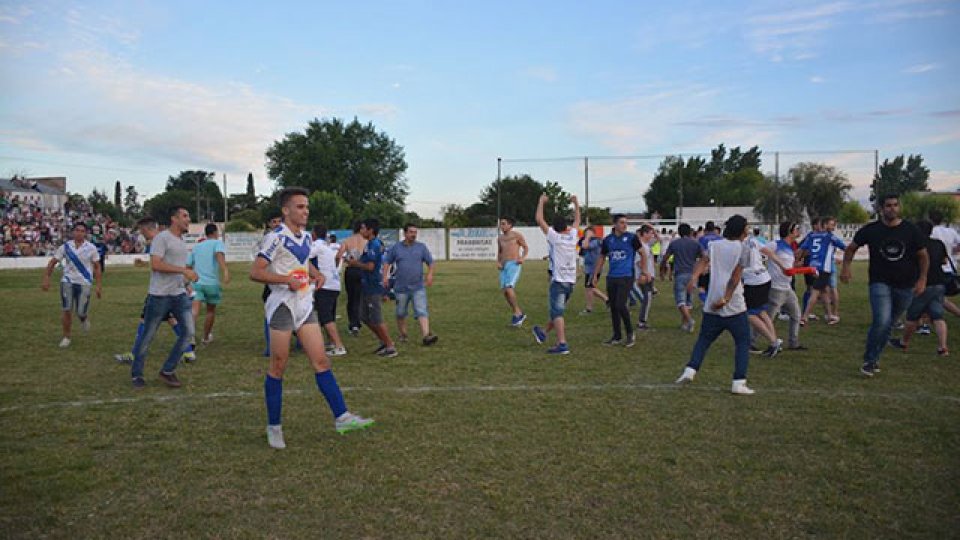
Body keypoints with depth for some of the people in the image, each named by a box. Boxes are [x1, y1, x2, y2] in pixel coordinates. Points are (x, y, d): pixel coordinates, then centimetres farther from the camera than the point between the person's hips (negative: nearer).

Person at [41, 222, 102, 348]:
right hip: (68, 281, 1)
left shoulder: (91, 248, -3)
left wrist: (99, 285, -2)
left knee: (81, 312, -2)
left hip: (84, 283, -1)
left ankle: (84, 318, 36)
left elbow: (97, 267, 2)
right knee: (67, 311, -3)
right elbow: (53, 262, 6)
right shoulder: (66, 246, 0)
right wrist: (46, 278, -3)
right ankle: (66, 337, 13)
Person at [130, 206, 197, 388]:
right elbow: (156, 264, -21)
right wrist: (184, 270, -23)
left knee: (188, 331, -4)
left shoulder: (181, 241, 15)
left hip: (179, 294, 7)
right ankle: (136, 374, 23)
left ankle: (168, 371, 9)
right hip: (159, 295, -7)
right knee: (148, 337, 5)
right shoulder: (162, 237, -10)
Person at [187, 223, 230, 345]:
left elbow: (188, 266, 18)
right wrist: (225, 271, -34)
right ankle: (206, 337, 33)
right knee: (211, 311, 18)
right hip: (212, 283, -2)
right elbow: (219, 255, -20)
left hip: (197, 282, 3)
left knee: (195, 310, -11)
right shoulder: (218, 243, 3)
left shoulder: (196, 247, 18)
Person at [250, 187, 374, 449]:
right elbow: (255, 272, -15)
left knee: (321, 361, 2)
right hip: (282, 307, -7)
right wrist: (287, 279, -24)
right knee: (278, 368, 2)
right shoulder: (276, 237, -12)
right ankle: (274, 427, 14)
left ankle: (341, 417, 3)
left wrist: (315, 273, 11)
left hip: (305, 306, 7)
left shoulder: (306, 236, 12)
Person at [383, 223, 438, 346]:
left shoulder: (421, 247, 5)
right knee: (401, 313, 12)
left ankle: (426, 336, -24)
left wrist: (430, 274, -11)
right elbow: (387, 262, 10)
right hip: (401, 288, 1)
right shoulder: (396, 247, 4)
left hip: (418, 287, -1)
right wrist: (385, 276, -3)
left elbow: (431, 262, 6)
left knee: (421, 312, -13)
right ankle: (403, 335, 28)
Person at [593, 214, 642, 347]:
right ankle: (617, 336, 20)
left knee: (620, 305, -13)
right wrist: (595, 274, 13)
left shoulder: (631, 237, -4)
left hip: (626, 277, -4)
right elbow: (602, 257, 16)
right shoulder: (608, 239, 6)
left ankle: (630, 334, 7)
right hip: (611, 277, 4)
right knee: (613, 307, 8)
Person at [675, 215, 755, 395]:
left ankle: (690, 370, -1)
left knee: (704, 339, 16)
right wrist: (726, 298, -14)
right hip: (734, 306, -4)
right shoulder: (743, 249, -2)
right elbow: (735, 277, -10)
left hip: (712, 305, 4)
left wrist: (694, 278, -22)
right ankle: (739, 382, -1)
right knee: (743, 342, 7)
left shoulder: (714, 245, 9)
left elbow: (703, 261, -9)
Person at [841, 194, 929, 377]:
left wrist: (922, 279, -5)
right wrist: (846, 267, -8)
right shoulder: (871, 230, -5)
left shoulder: (911, 230, -2)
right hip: (880, 283, -2)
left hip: (905, 285, 2)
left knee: (888, 324, 11)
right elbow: (852, 248, 7)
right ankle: (869, 360, -2)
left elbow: (923, 256, 5)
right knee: (882, 322, -19)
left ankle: (874, 358, 28)